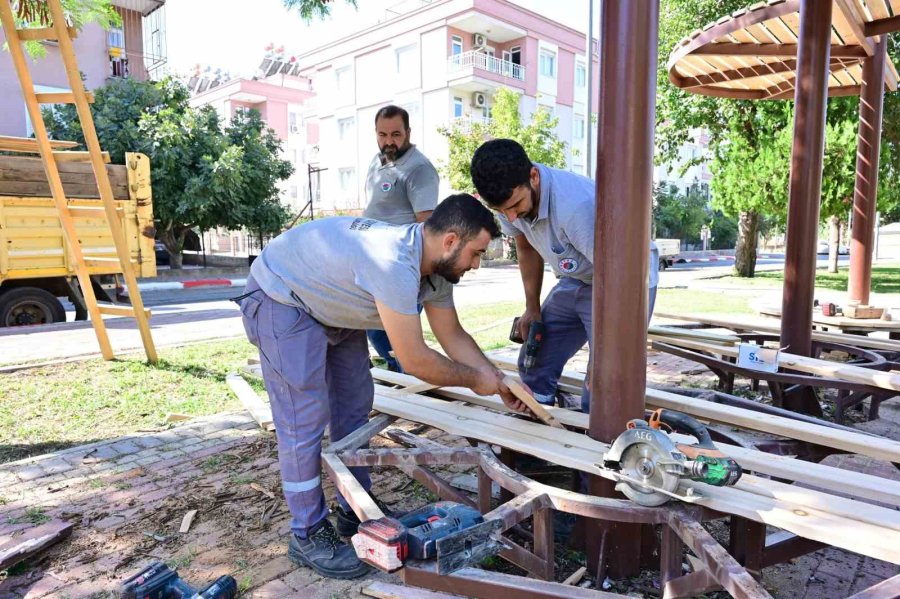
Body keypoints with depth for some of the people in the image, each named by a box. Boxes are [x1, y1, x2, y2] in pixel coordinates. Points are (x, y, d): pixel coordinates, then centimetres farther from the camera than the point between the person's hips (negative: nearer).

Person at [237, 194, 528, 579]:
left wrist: (500, 384, -1)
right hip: (280, 299, -9)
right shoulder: (394, 264, -37)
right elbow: (414, 361, -31)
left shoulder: (436, 268, -7)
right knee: (305, 421, -8)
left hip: (329, 304, 9)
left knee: (355, 406, 11)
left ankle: (355, 512, 26)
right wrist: (474, 380, -16)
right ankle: (308, 536, 9)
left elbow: (454, 337, 4)